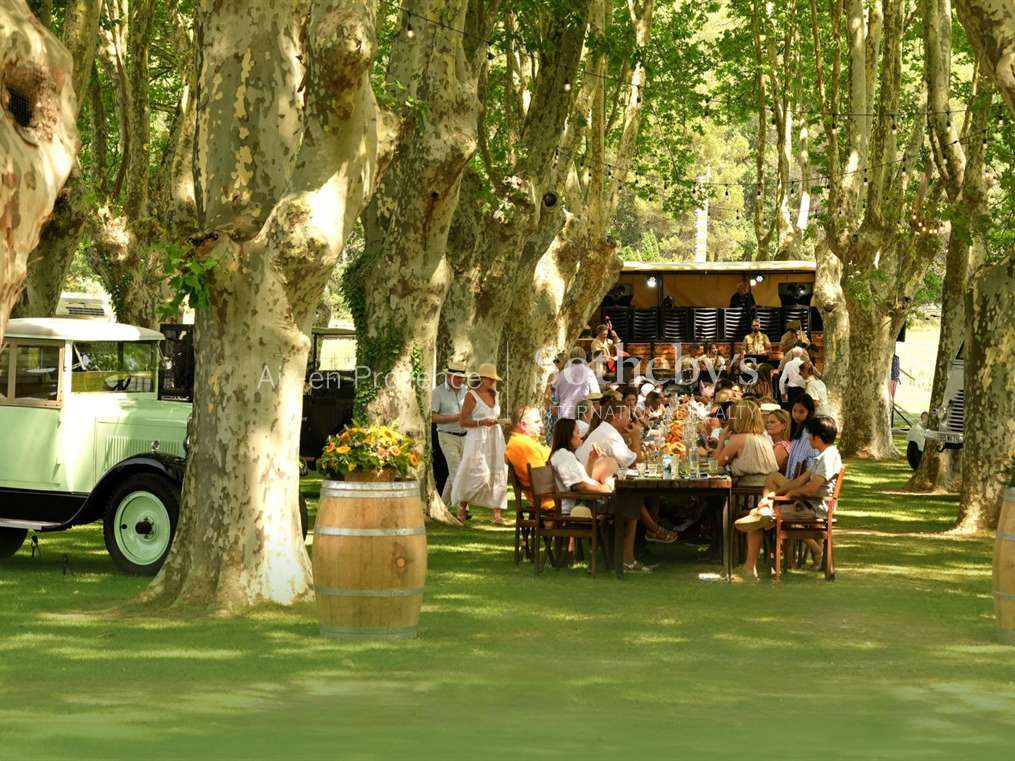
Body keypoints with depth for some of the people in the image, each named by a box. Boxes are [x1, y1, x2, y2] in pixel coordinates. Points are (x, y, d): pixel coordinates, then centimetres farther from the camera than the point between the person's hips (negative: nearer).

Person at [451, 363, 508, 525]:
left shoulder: (495, 395, 14)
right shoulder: (472, 395, -5)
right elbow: (462, 421, -8)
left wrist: (496, 422, 11)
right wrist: (481, 422, -19)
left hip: (495, 439, 6)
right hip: (478, 440, -6)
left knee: (498, 476, -3)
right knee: (481, 476, -12)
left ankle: (497, 514, -5)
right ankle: (462, 504, 12)